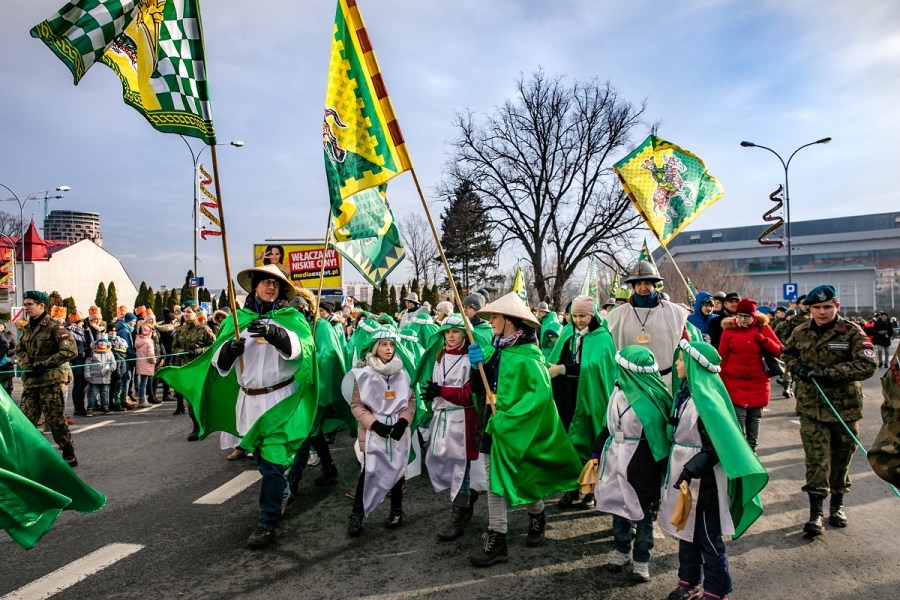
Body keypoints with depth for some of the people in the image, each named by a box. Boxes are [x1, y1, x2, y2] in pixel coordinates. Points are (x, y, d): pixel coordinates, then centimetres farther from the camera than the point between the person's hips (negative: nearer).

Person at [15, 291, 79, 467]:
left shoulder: (54, 327, -10)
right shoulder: (28, 329, 14)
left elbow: (70, 351, -17)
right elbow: (20, 350, 18)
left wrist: (44, 365, -17)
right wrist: (27, 366, -3)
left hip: (49, 379, -7)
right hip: (30, 380, 7)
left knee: (55, 419, -1)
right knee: (26, 419, 6)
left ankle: (69, 454, 10)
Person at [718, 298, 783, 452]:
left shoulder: (762, 327, 2)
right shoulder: (729, 329, -1)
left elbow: (779, 351, 0)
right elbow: (722, 358, 3)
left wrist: (764, 341, -16)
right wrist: (720, 380, 2)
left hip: (758, 383, 2)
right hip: (734, 383, -2)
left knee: (754, 419, 11)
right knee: (738, 419, -9)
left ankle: (751, 450, 25)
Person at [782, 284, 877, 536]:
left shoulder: (852, 332, -9)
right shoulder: (800, 332, 2)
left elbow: (868, 365, -18)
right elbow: (788, 354, 20)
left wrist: (828, 372, -24)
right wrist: (798, 367, -2)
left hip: (845, 407, -1)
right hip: (811, 406, 1)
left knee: (841, 458, 14)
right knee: (816, 460, -3)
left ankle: (837, 505, 32)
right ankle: (816, 513, 1)